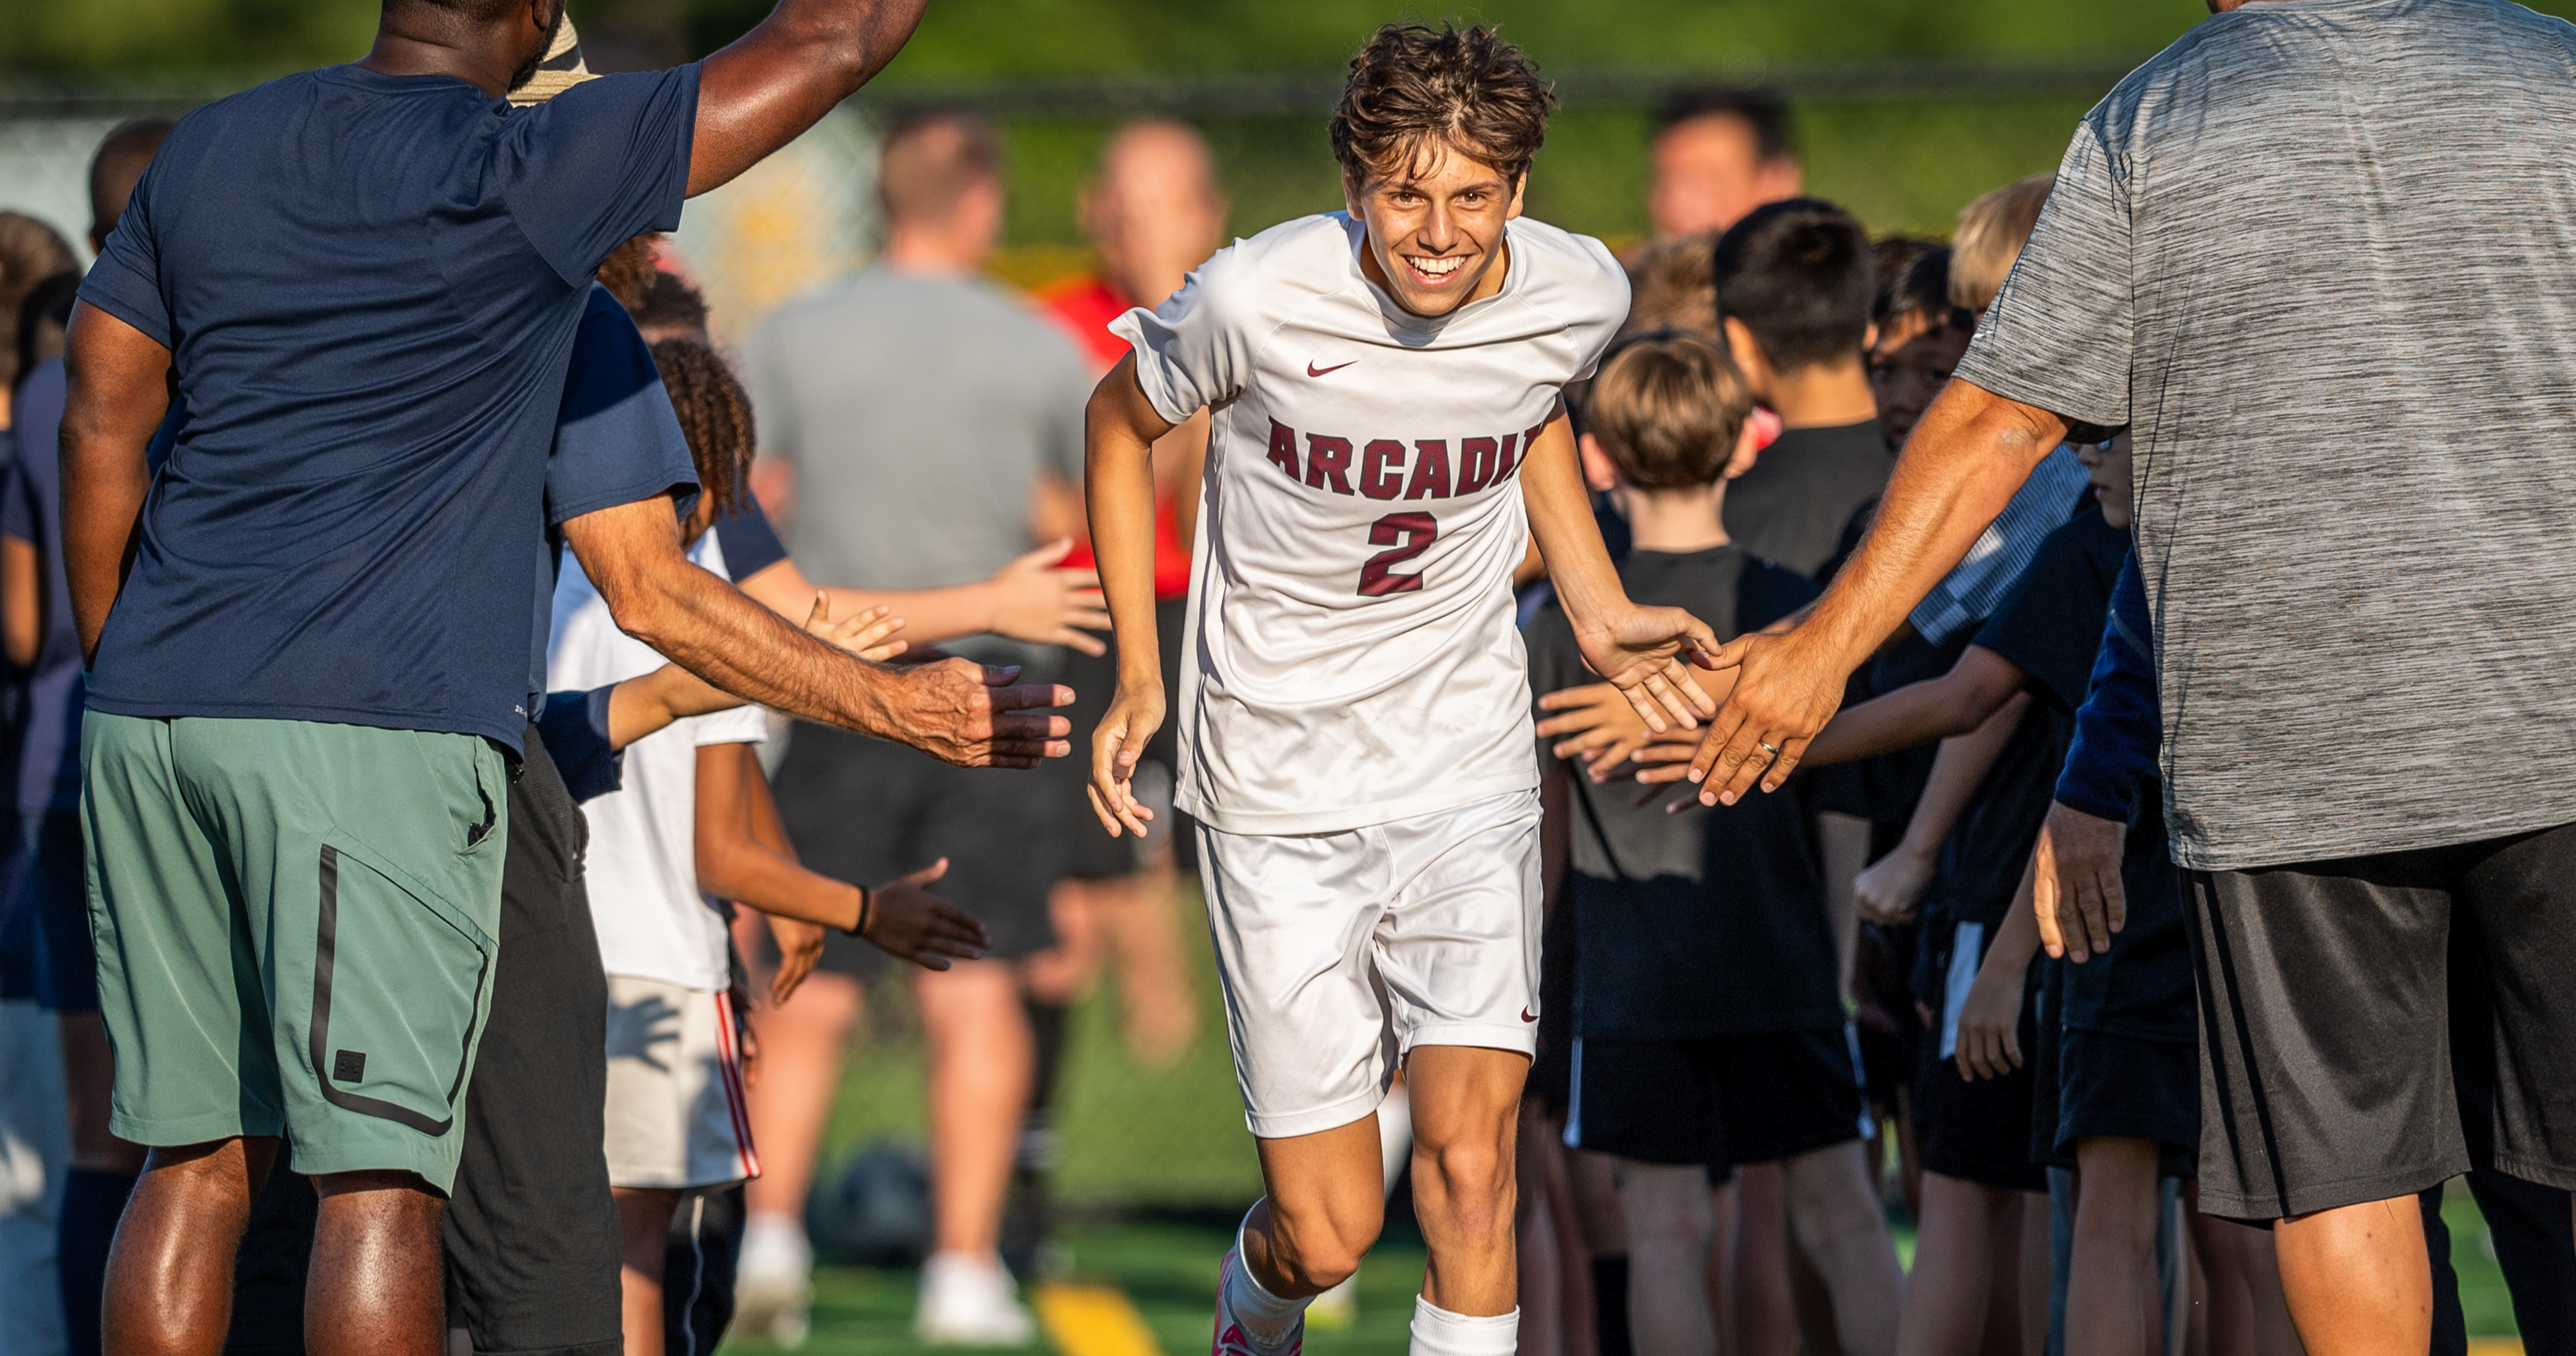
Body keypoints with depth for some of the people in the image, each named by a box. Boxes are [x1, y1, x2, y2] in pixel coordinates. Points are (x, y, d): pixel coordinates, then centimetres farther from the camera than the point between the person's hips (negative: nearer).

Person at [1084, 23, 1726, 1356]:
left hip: (1469, 774, 2)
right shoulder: (1260, 299, -20)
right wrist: (1136, 671, -2)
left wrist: (1600, 617, 8)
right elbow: (1124, 418, 2)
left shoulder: (1579, 295, -9)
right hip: (1278, 784, -2)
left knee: (1470, 1167, -14)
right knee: (1327, 1233, 1)